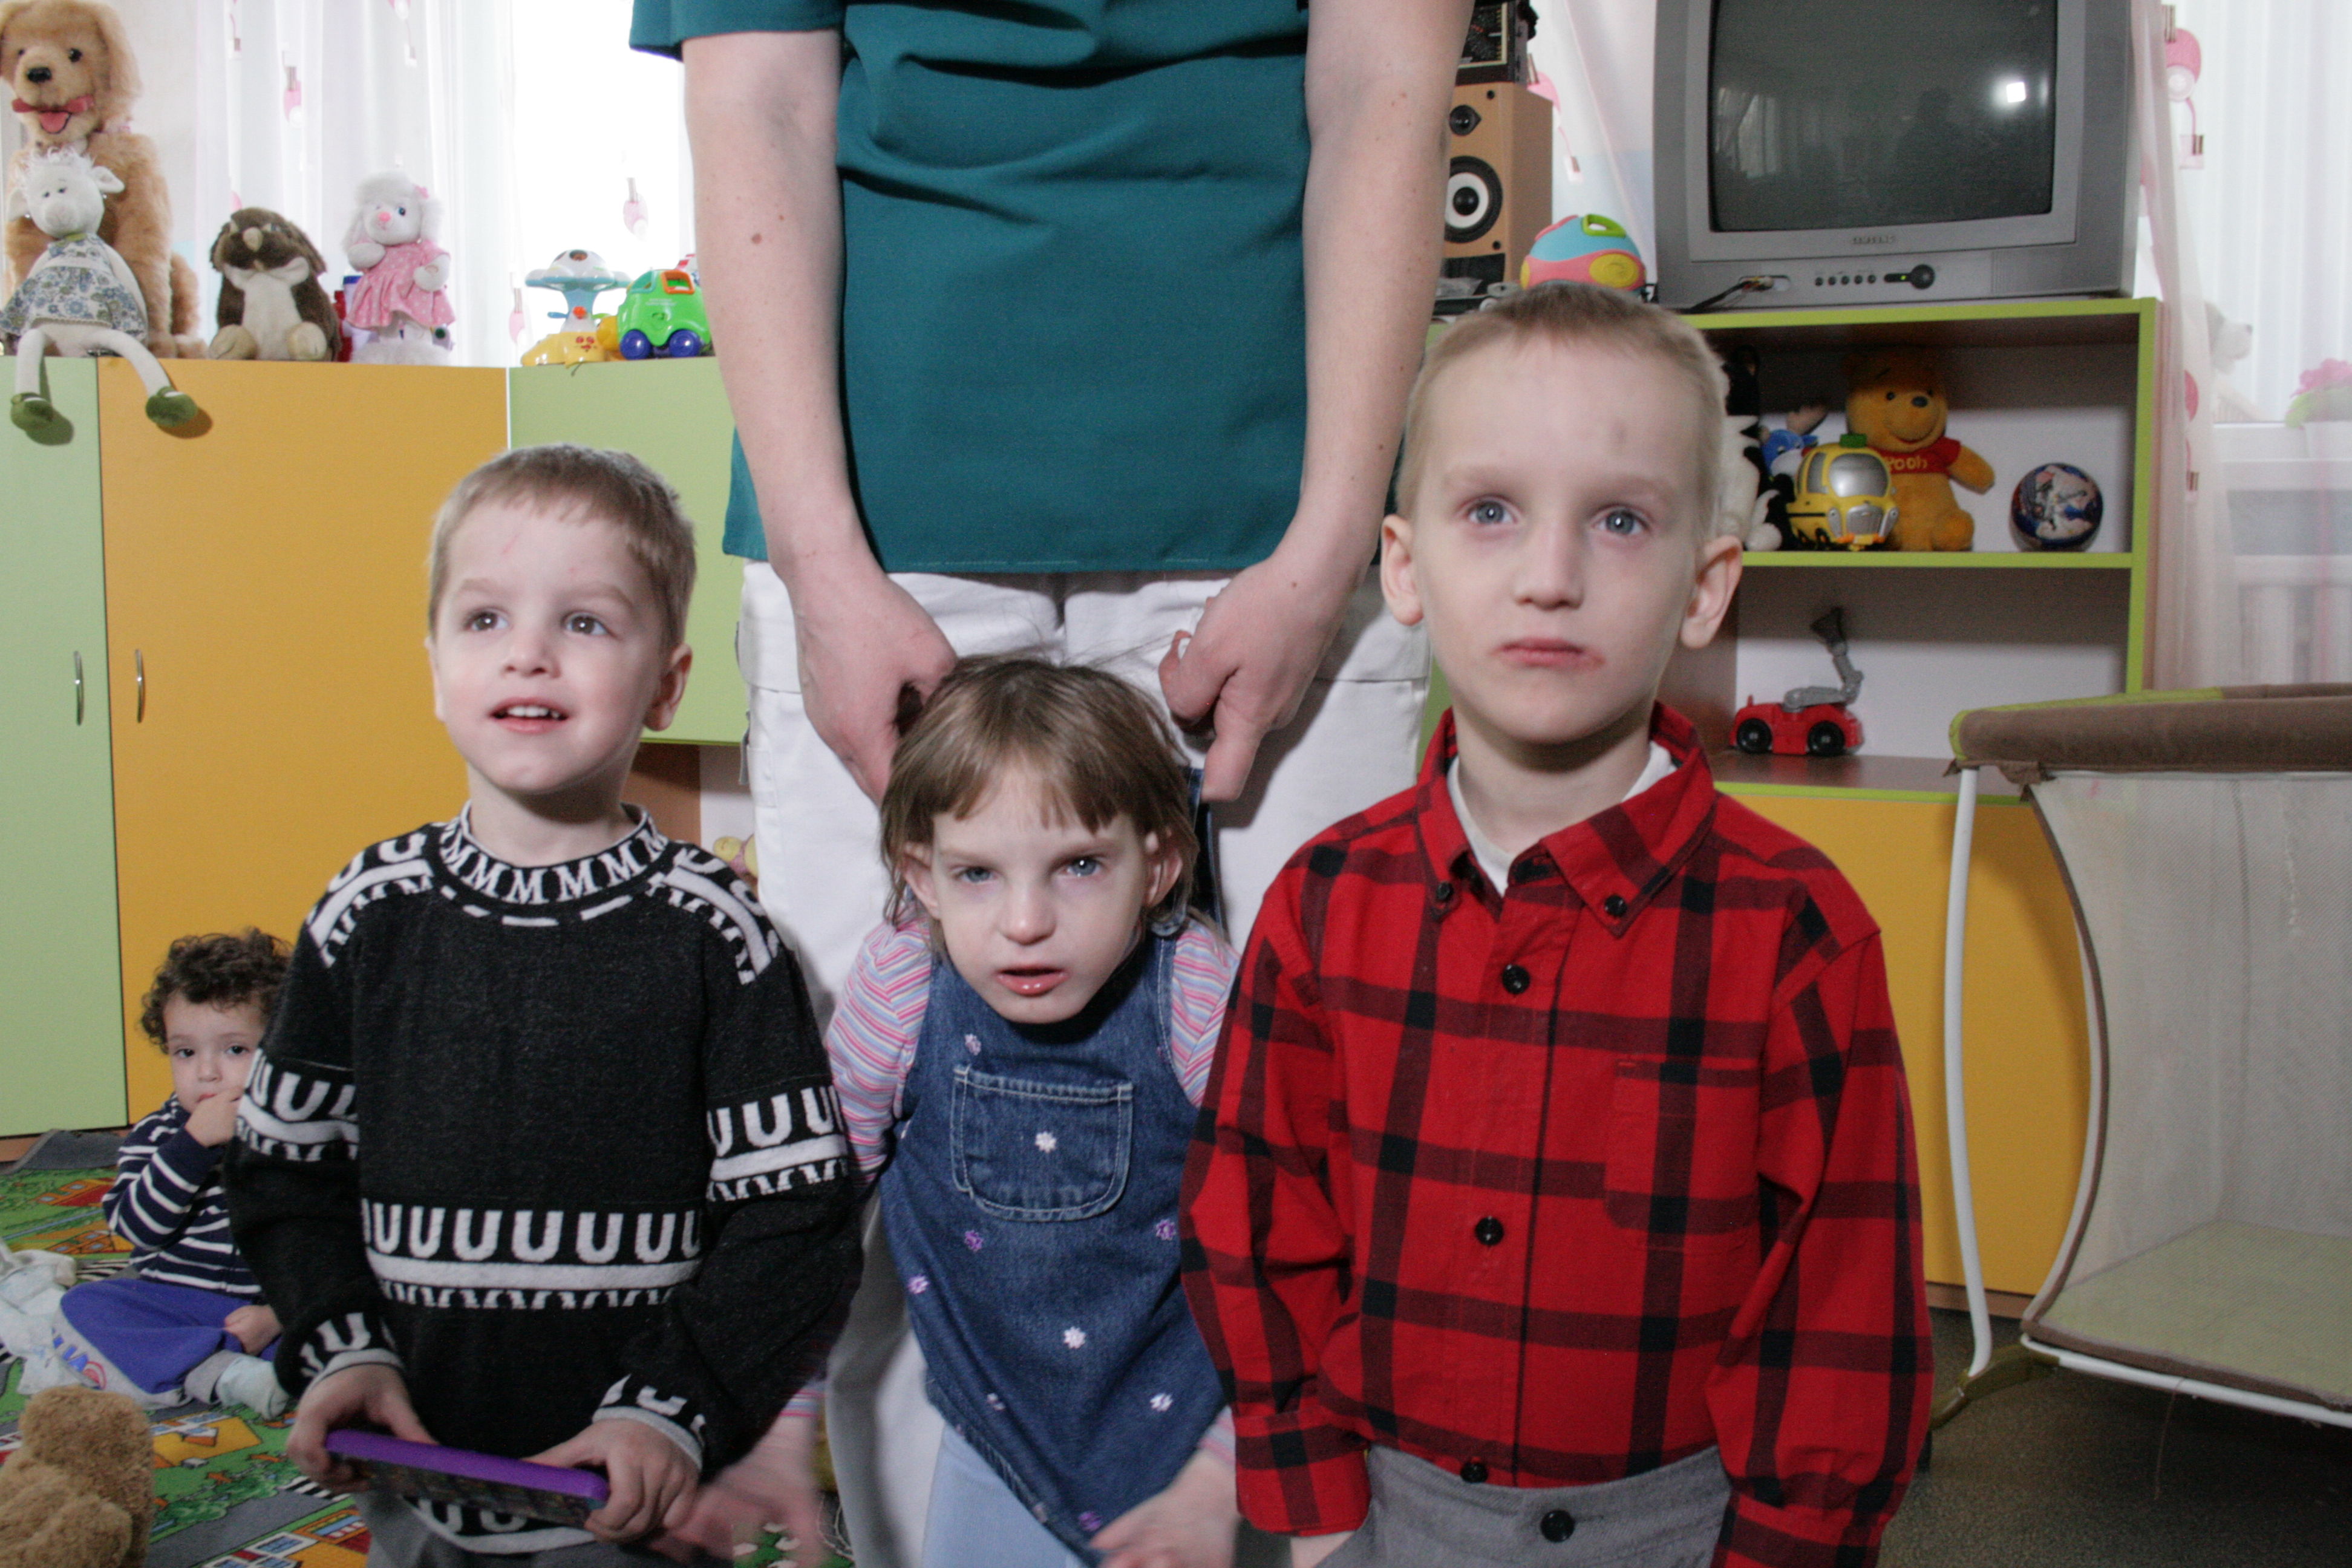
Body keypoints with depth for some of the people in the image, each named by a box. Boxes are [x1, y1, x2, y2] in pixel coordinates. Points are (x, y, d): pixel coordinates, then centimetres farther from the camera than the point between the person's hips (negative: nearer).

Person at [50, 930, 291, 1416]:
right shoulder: (155, 1136, 3)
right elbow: (139, 1227, -13)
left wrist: (280, 1313, -18)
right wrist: (194, 1143, -22)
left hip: (273, 1307, -2)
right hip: (172, 1301, 2)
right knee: (82, 1306, -22)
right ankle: (223, 1374, -34)